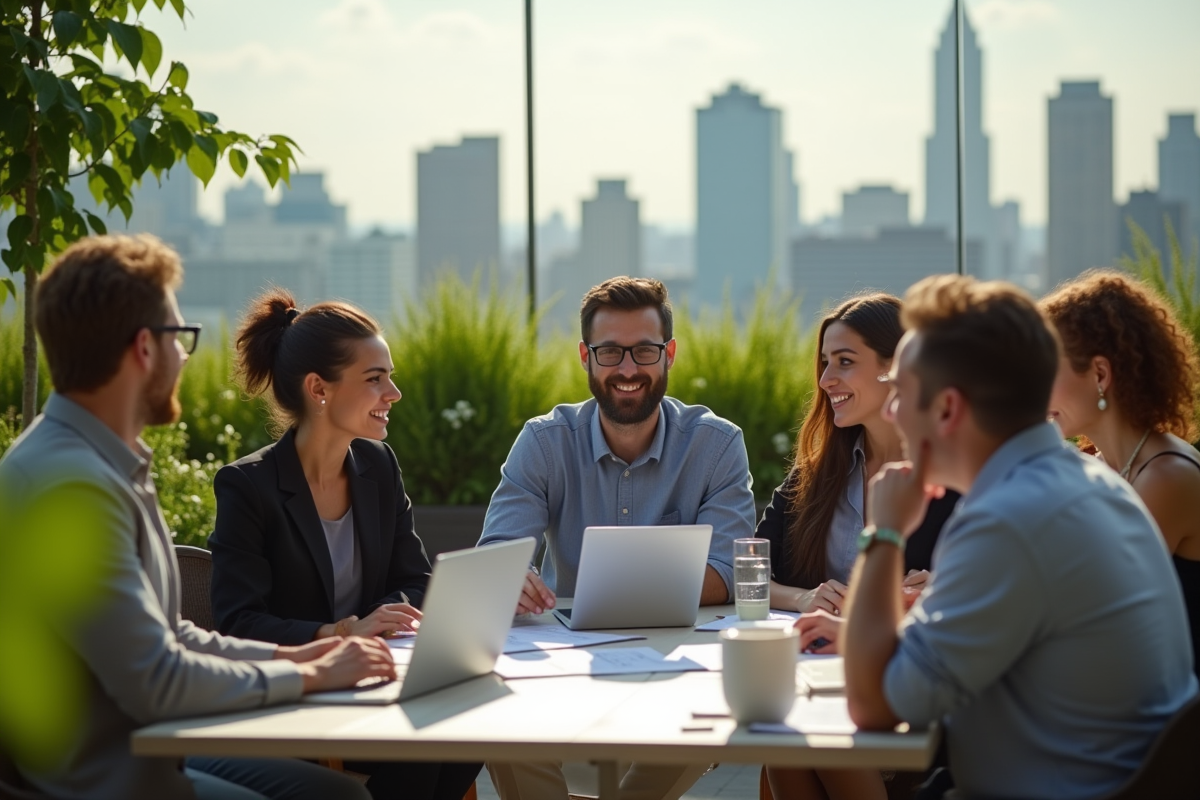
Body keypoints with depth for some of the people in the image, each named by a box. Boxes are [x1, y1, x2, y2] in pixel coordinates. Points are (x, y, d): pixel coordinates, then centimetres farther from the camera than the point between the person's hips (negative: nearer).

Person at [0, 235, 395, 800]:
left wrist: (288, 656, 4)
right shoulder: (69, 482, -23)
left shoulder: (113, 465, 9)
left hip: (146, 751, 9)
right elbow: (156, 683, -24)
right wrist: (309, 675, -12)